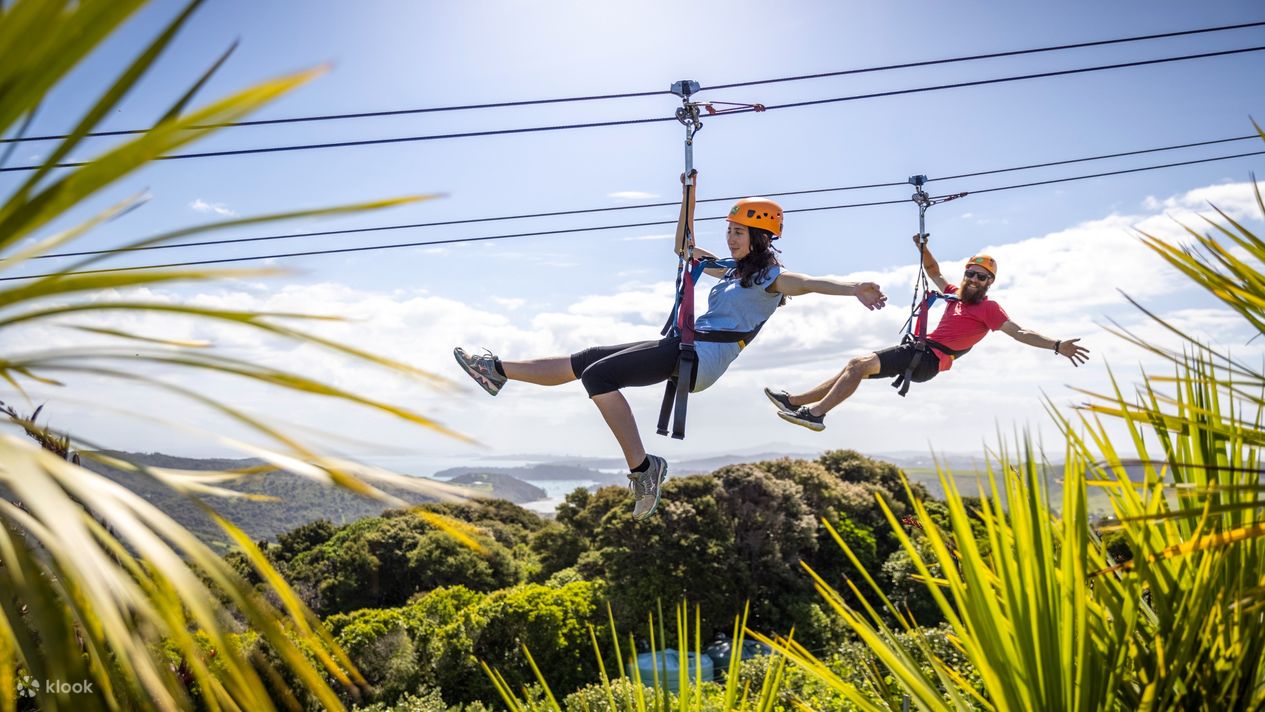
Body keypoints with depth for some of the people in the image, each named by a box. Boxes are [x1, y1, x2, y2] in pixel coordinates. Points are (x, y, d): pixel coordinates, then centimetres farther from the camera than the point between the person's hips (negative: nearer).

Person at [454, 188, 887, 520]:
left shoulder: (770, 278, -2)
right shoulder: (732, 271, 23)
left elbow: (808, 283, -22)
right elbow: (684, 248, 32)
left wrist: (854, 289, -40)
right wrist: (689, 194, 27)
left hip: (701, 355, -9)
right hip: (685, 348, 9)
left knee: (597, 374, -22)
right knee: (584, 361, 6)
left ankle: (641, 468, -22)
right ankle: (498, 371, 12)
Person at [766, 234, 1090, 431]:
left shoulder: (989, 309, -3)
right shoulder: (956, 295, 18)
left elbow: (1020, 332, -11)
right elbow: (933, 271, 28)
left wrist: (1057, 345, -21)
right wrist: (923, 247, 14)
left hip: (929, 358, -8)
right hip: (918, 349, 8)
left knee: (860, 364, -22)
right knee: (856, 366, 3)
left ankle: (815, 413, -24)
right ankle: (795, 401, 3)